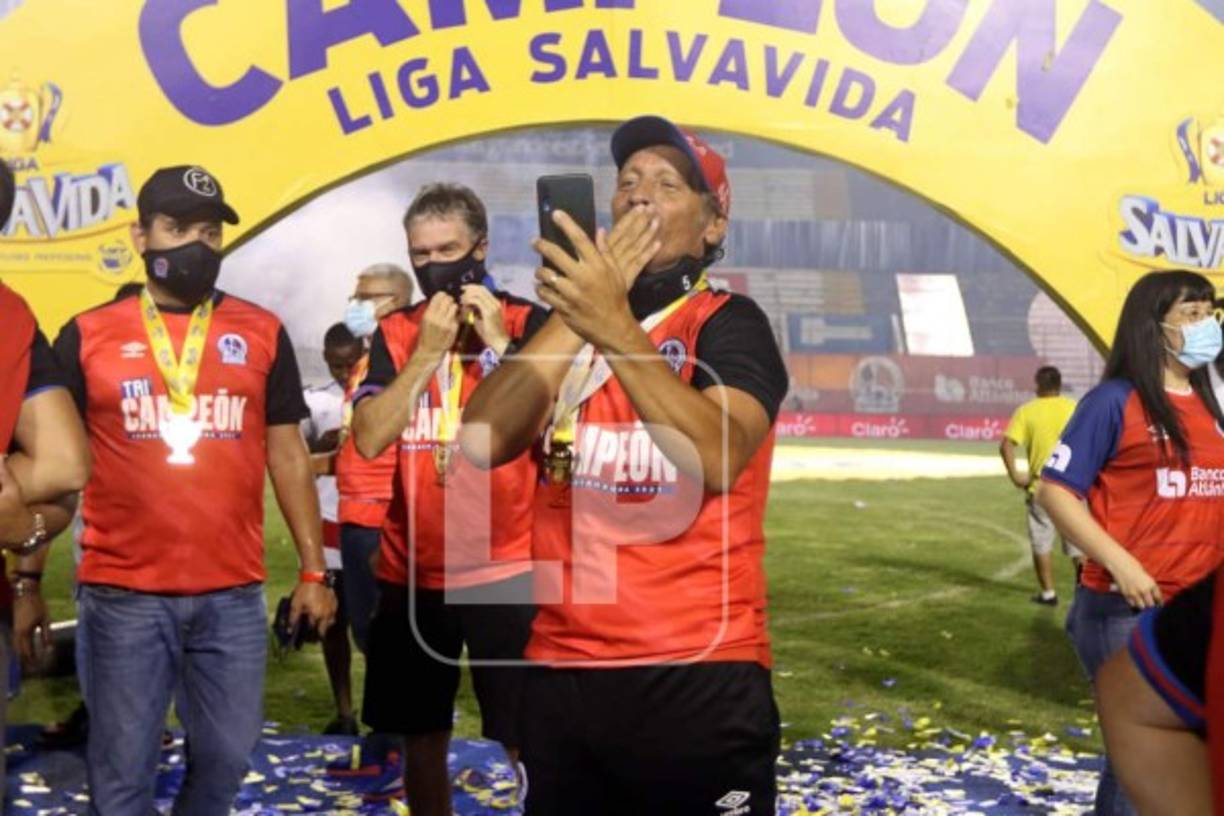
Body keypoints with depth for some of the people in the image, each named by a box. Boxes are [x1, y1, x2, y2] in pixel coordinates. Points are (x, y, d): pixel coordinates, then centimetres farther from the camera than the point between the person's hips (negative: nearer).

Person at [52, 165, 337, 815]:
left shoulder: (262, 333, 6)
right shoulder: (88, 336, 3)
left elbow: (287, 455, 10)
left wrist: (313, 570, 7)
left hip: (234, 594, 2)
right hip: (123, 595, -1)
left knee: (226, 756, 10)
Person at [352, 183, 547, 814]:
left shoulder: (527, 323, -2)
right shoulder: (395, 335, 6)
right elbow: (369, 439, -7)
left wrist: (498, 345, -19)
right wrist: (428, 351, -14)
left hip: (506, 570, -3)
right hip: (411, 573, 4)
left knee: (529, 739, -3)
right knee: (420, 737, 13)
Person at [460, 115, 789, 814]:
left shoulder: (730, 324, -2)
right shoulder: (569, 323, 13)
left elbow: (717, 461, -22)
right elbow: (481, 443, -5)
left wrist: (615, 325, -29)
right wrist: (576, 313, -12)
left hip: (699, 673, -5)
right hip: (562, 671, 5)